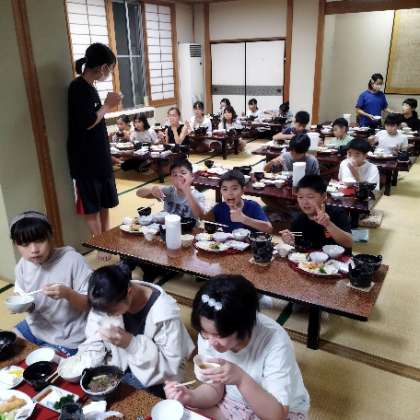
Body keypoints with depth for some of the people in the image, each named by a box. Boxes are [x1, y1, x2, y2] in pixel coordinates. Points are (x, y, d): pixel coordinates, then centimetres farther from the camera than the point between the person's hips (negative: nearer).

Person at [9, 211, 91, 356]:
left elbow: (88, 303, -18)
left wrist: (68, 293, -37)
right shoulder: (23, 265, -6)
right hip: (35, 327, 6)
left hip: (66, 339, -6)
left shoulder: (73, 260, -23)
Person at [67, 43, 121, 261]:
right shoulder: (78, 87, -16)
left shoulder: (89, 86, 12)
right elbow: (87, 122, -22)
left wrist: (108, 105, 8)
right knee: (92, 207, 3)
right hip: (86, 159, -9)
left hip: (100, 156, 9)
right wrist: (108, 106, -11)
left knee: (105, 203, 16)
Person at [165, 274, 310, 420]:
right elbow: (215, 388, -5)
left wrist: (241, 379, -39)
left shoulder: (275, 341, -31)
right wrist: (190, 397, -24)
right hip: (234, 402, 3)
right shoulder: (208, 334, -18)